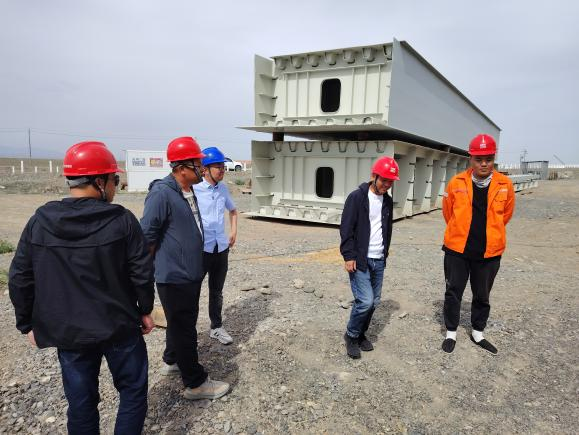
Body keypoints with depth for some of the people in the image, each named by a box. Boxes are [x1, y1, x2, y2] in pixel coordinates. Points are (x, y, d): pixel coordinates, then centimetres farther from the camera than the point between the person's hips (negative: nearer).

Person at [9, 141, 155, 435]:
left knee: (81, 402, 18)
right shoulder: (122, 220, -15)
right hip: (119, 328, -3)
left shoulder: (39, 221, -5)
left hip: (68, 332, 4)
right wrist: (145, 310, 4)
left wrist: (27, 323, 12)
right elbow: (142, 273, -12)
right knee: (133, 391, 16)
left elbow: (20, 279, 0)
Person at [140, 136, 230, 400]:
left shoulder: (189, 191, 7)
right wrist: (161, 264, -5)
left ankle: (171, 362, 45)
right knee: (183, 328, 4)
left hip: (191, 274, 9)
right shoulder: (162, 194, -22)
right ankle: (195, 383, 19)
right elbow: (147, 237, -18)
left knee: (183, 322, 24)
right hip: (174, 277, -9)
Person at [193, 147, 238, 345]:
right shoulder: (193, 189, -13)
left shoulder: (223, 189, 5)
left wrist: (234, 231, 12)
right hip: (200, 248, -6)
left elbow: (233, 210, 22)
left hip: (221, 247, 6)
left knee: (217, 291, 18)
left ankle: (216, 327, 33)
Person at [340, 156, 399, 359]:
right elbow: (346, 229, -13)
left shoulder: (387, 201, 10)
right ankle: (351, 335, 13)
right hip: (359, 260, -6)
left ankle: (361, 334, 30)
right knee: (365, 301, -11)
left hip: (379, 260, 7)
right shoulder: (357, 197, -11)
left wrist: (384, 253, 18)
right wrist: (349, 256, -17)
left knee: (374, 301, 10)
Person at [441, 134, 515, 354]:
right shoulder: (456, 183, -8)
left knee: (482, 296, 17)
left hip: (489, 252, 1)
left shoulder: (505, 185, -5)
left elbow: (505, 215, 11)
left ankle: (477, 333, 37)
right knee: (453, 292, 8)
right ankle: (451, 333, 27)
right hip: (457, 249, -1)